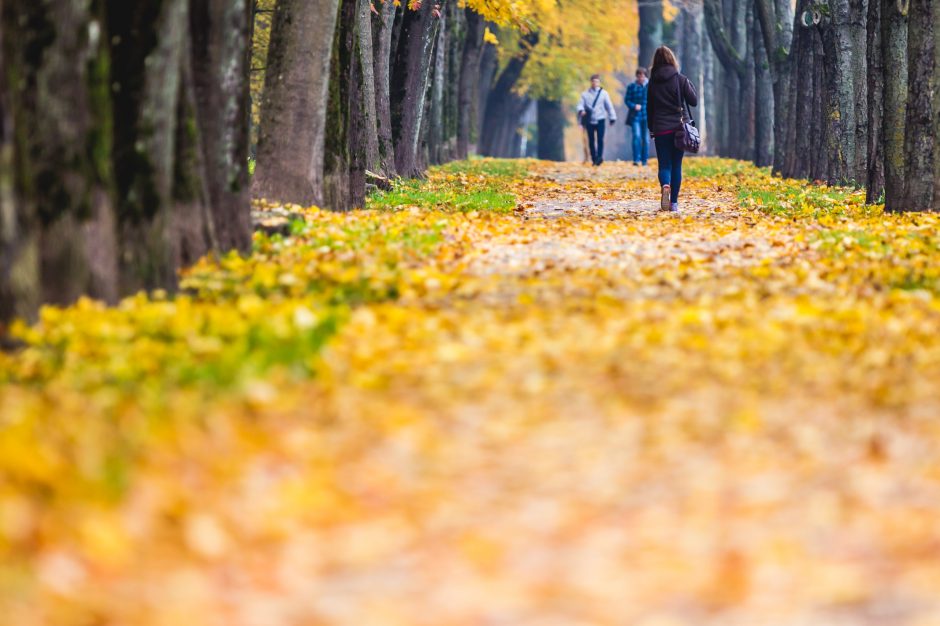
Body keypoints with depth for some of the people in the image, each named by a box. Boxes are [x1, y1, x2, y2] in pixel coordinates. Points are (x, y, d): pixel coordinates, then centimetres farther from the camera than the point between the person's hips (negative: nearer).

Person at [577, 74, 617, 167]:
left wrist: (612, 117, 7)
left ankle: (600, 157, -17)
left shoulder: (603, 93, 7)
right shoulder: (585, 94, 9)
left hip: (600, 120, -2)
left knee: (600, 139, -13)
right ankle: (594, 159, 11)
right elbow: (581, 104, 2)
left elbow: (609, 106, 8)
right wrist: (581, 110, -20)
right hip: (589, 120, 2)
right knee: (591, 141, 4)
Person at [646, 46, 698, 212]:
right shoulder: (680, 80, -4)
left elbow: (649, 108, 8)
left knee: (664, 164, 2)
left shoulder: (653, 82, 3)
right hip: (678, 128, -1)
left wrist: (651, 128, 19)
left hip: (660, 129, 1)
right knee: (676, 165, 8)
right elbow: (693, 102, -3)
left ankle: (665, 186, -30)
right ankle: (674, 202, 6)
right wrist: (690, 86, 14)